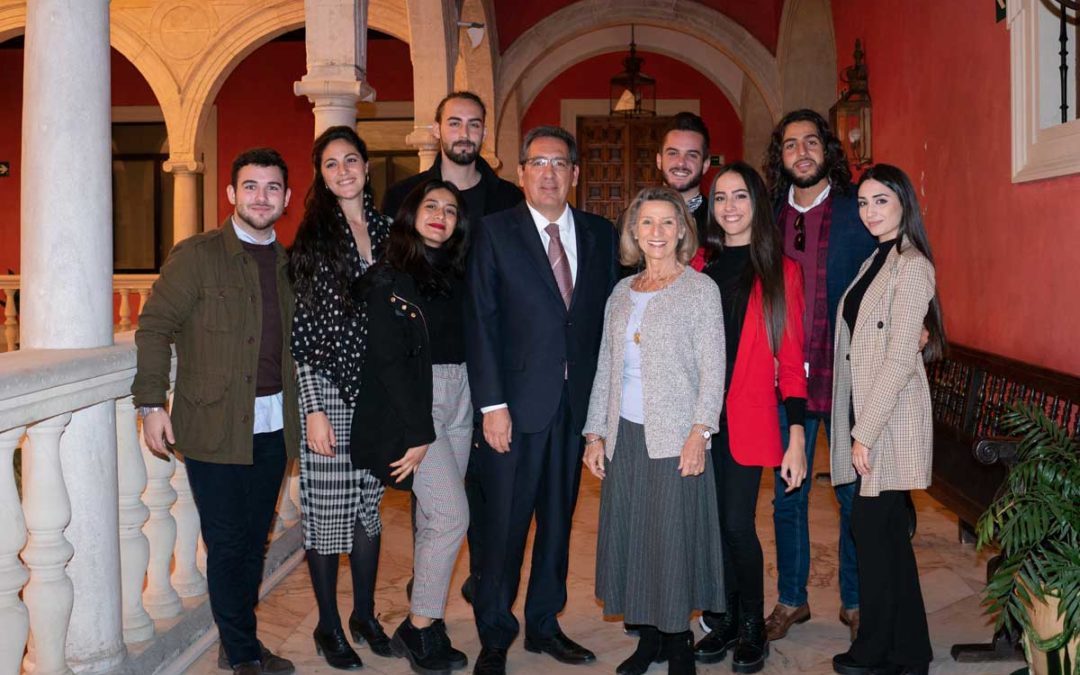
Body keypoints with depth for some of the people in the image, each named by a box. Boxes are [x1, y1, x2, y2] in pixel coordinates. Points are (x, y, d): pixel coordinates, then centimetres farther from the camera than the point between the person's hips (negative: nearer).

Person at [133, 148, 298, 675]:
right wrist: (152, 402, -12)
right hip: (214, 427, -5)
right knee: (227, 543, 1)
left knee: (254, 540, 12)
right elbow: (154, 326, -5)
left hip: (273, 426, 5)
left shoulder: (290, 263, 10)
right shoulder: (195, 255, -4)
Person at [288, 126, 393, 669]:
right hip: (326, 390, -4)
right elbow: (301, 330, -8)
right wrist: (313, 410, -12)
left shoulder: (385, 228, 8)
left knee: (368, 505, 13)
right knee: (326, 510, 3)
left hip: (378, 391, 4)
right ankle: (328, 626, 19)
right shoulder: (313, 237, -5)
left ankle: (365, 615, 28)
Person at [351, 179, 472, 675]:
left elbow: (462, 345, 10)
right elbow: (389, 360, -12)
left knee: (434, 520, 9)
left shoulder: (454, 276, 12)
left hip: (457, 402, 6)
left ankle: (425, 626, 18)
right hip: (411, 406, -6)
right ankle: (419, 628, 5)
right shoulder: (391, 278, -6)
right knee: (451, 516, -9)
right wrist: (417, 433, -15)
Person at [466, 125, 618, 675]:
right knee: (504, 524, 3)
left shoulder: (600, 235, 9)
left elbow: (605, 317, 7)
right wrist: (492, 404, -12)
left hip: (576, 404, 3)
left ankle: (544, 624, 29)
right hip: (517, 403, -3)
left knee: (559, 519, 13)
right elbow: (481, 322, -5)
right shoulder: (495, 232, 0)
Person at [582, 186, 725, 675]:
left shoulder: (700, 288, -1)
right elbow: (605, 367, 14)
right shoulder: (621, 293, 13)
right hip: (624, 436, 5)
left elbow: (713, 369, -6)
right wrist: (595, 434, 8)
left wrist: (698, 433, -15)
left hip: (674, 436, -5)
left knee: (675, 538, 0)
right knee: (629, 537, 8)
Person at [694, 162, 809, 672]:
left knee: (736, 524, -5)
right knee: (712, 524, 6)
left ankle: (751, 630, 15)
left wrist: (797, 437, -6)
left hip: (748, 417, -3)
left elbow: (791, 357, 0)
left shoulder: (781, 271, 3)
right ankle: (723, 621, 24)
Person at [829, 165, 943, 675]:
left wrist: (864, 432, -17)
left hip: (891, 420, -9)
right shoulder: (875, 261, 15)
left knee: (871, 528, -1)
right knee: (888, 532, 13)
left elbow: (900, 358, -18)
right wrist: (857, 428, 9)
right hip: (866, 413, 9)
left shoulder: (912, 267, -12)